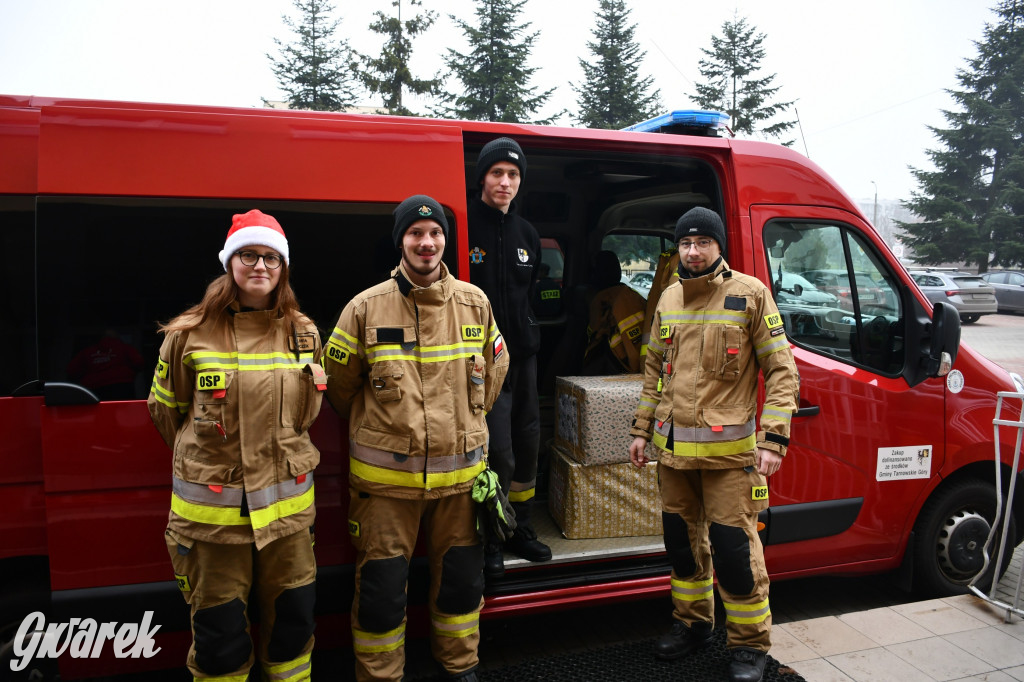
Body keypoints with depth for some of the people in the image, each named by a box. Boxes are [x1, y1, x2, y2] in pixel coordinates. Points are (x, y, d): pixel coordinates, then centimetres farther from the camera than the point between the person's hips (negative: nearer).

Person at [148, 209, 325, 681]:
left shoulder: (304, 333, 3)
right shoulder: (190, 334, -5)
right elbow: (165, 410, 8)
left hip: (286, 503, 2)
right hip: (211, 507, -2)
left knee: (293, 619, 14)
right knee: (219, 630, 9)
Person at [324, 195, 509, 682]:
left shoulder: (474, 303, 2)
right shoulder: (366, 308, -6)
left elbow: (494, 368, 17)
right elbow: (339, 383, 5)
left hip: (460, 472, 3)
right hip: (386, 476, -2)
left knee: (461, 578, 16)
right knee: (381, 588, 6)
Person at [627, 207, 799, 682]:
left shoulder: (750, 294, -6)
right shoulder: (669, 298, 10)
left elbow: (781, 370, -6)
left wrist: (774, 438, -14)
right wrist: (641, 429, 15)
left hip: (728, 450, -5)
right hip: (672, 447, 5)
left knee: (733, 546, -1)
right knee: (682, 537, 16)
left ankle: (749, 643, 20)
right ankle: (693, 622, 36)